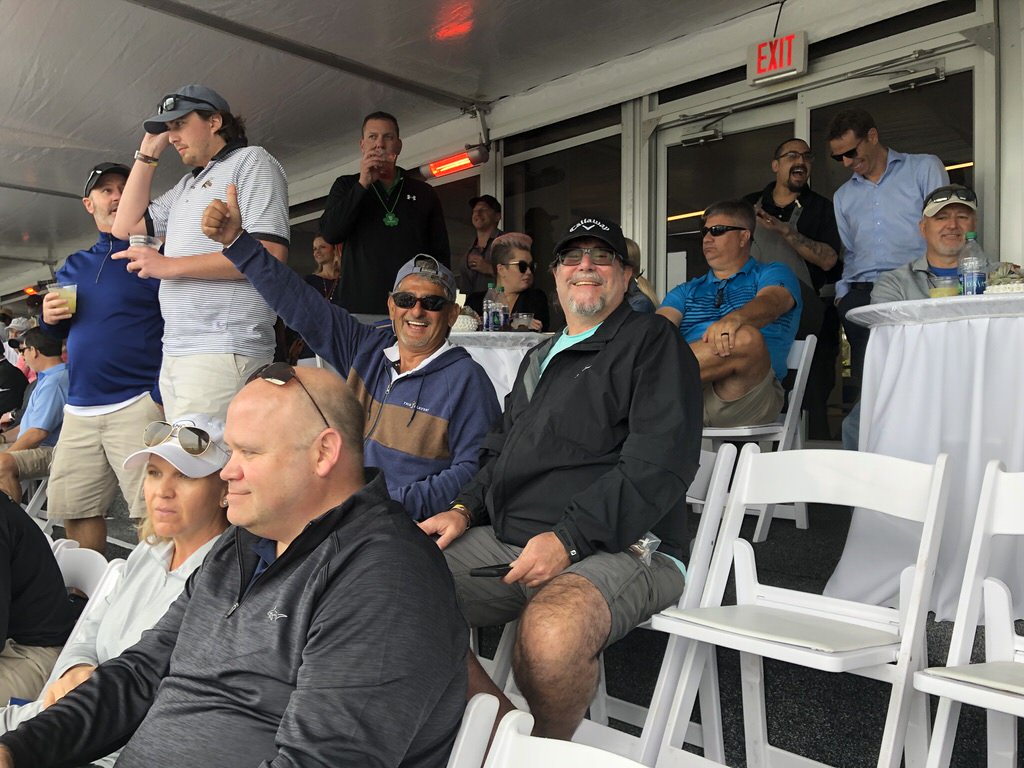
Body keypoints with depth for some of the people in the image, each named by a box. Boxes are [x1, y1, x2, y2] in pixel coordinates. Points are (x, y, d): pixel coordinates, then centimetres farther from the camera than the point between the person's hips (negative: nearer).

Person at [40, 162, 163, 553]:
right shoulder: (73, 266, 19)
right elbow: (62, 332, 28)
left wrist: (162, 395, -17)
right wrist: (50, 319, 3)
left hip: (137, 401, -6)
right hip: (79, 408, 6)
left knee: (151, 510, -10)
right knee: (75, 511, 10)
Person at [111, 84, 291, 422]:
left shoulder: (251, 161, 1)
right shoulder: (186, 185, 27)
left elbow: (270, 253, -13)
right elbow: (126, 226, 25)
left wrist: (170, 265, -11)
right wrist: (147, 154, 22)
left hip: (222, 353, -8)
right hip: (174, 353, 8)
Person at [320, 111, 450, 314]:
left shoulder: (424, 193, 15)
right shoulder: (346, 186, 16)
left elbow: (441, 254, 13)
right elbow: (330, 234, 0)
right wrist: (363, 184, -5)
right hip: (360, 306, 0)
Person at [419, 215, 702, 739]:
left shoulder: (652, 342, 1)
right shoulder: (539, 357, 27)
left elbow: (657, 466, -12)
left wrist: (567, 538, -20)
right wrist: (465, 509, 9)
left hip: (615, 547, -7)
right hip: (506, 539, 8)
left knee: (549, 637, -37)